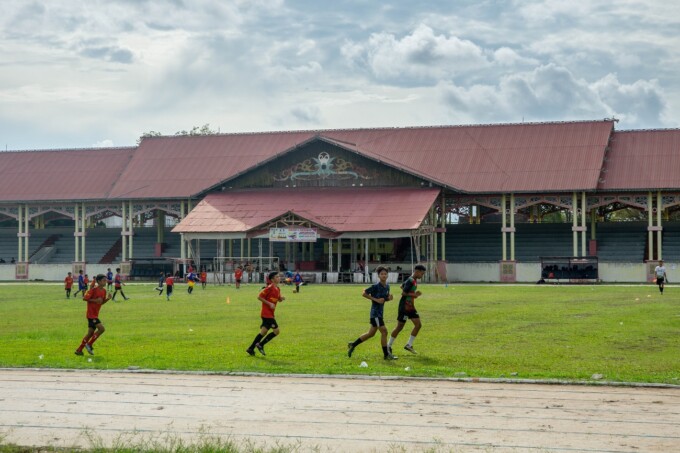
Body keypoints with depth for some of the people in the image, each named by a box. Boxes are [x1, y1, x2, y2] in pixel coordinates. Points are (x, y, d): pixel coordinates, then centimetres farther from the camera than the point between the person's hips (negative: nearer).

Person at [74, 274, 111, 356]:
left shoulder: (104, 291, 9)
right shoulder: (94, 290, -15)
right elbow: (85, 298, -16)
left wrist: (108, 298, 0)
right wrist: (95, 300, -22)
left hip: (95, 315, 9)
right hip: (91, 314, -9)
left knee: (91, 333, 10)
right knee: (101, 328, -18)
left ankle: (79, 350, 18)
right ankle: (89, 344, -3)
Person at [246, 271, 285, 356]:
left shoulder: (278, 289, 11)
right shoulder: (269, 288, -15)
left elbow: (279, 299, 24)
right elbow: (259, 297, -15)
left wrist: (281, 298, 1)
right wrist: (269, 304, -19)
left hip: (270, 314, 9)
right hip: (266, 313, -9)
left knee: (263, 332, 11)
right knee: (276, 331, -9)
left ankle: (251, 349, 18)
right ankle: (260, 345, 0)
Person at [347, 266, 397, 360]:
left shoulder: (387, 286, 6)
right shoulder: (376, 286, -16)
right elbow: (364, 293, -13)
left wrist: (389, 298, -4)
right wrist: (376, 299, -19)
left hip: (380, 313, 8)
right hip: (375, 312, -8)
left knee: (371, 333, 16)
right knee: (384, 332, -10)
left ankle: (352, 345, 28)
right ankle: (386, 354, -1)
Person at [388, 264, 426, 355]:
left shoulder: (414, 280, 10)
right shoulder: (411, 281, -19)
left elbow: (402, 286, 23)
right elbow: (403, 293, -23)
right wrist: (414, 295, -19)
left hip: (410, 306, 10)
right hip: (404, 306, -10)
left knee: (418, 325, 1)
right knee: (400, 327, -2)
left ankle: (409, 345, 6)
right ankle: (389, 345, 11)